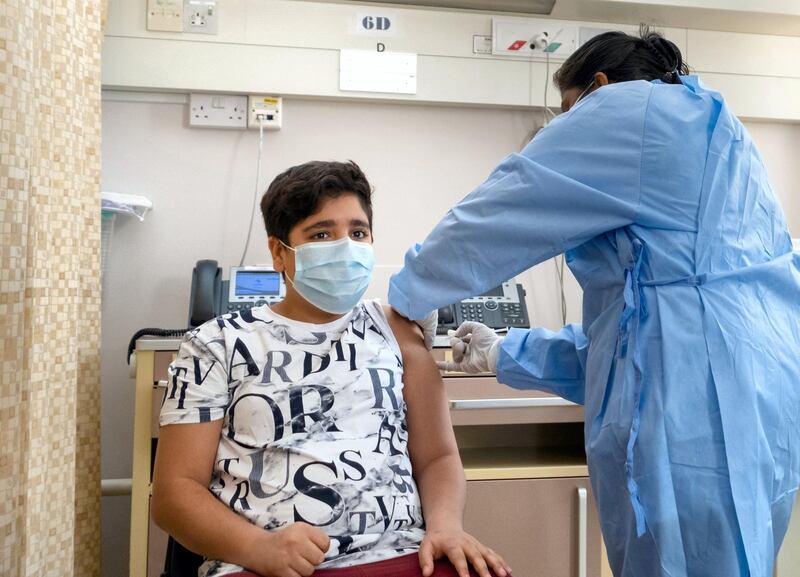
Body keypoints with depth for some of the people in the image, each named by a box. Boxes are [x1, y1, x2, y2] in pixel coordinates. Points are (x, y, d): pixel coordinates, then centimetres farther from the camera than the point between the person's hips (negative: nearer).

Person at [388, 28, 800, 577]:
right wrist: (505, 353, 22)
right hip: (742, 406, 10)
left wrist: (405, 295, 13)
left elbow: (500, 212, -3)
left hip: (699, 416, -10)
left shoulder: (630, 109, -4)